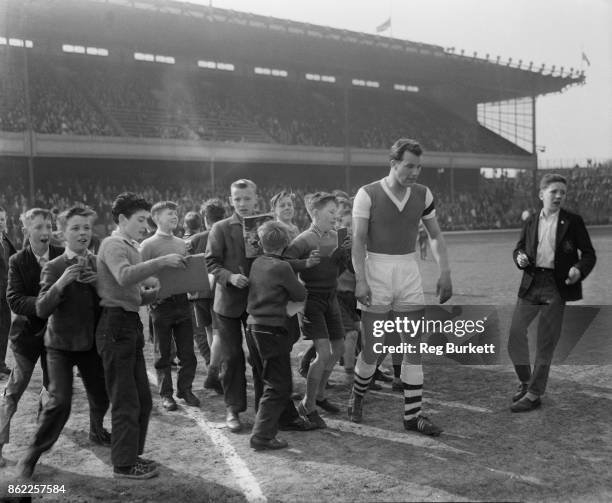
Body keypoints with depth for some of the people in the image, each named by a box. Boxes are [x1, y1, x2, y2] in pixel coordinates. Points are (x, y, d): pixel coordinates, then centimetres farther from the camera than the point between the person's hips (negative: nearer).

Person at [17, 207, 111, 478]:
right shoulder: (54, 268, -9)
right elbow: (42, 310, -16)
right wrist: (60, 283, -31)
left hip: (91, 342, 4)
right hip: (61, 344, -4)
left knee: (101, 395, 11)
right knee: (59, 402, -12)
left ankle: (96, 431, 43)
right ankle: (32, 455, 7)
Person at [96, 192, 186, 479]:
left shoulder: (130, 248, 20)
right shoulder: (113, 245, -9)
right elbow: (124, 276, -31)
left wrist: (153, 292, 1)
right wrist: (162, 261, -32)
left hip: (131, 325, 10)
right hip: (116, 325, -10)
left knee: (142, 399, 16)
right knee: (126, 401, -1)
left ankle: (132, 455, 29)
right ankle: (124, 465, 10)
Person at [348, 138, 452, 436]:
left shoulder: (423, 195, 3)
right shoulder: (367, 194, -9)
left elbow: (435, 236, 11)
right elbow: (358, 240, -11)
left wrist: (445, 273, 2)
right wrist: (360, 280, -19)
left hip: (408, 272, 4)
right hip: (376, 270, -4)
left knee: (414, 346, 2)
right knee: (371, 348, 2)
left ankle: (412, 415, 11)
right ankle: (357, 397, 30)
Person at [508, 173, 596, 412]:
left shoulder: (573, 222, 0)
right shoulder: (531, 221, 10)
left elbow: (589, 254, 2)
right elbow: (519, 248, 18)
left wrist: (579, 270, -19)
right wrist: (520, 257, -6)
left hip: (557, 286, -4)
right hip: (531, 284, 4)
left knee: (545, 343, 1)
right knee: (515, 333, 4)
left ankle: (534, 395, 11)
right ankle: (526, 382, 27)